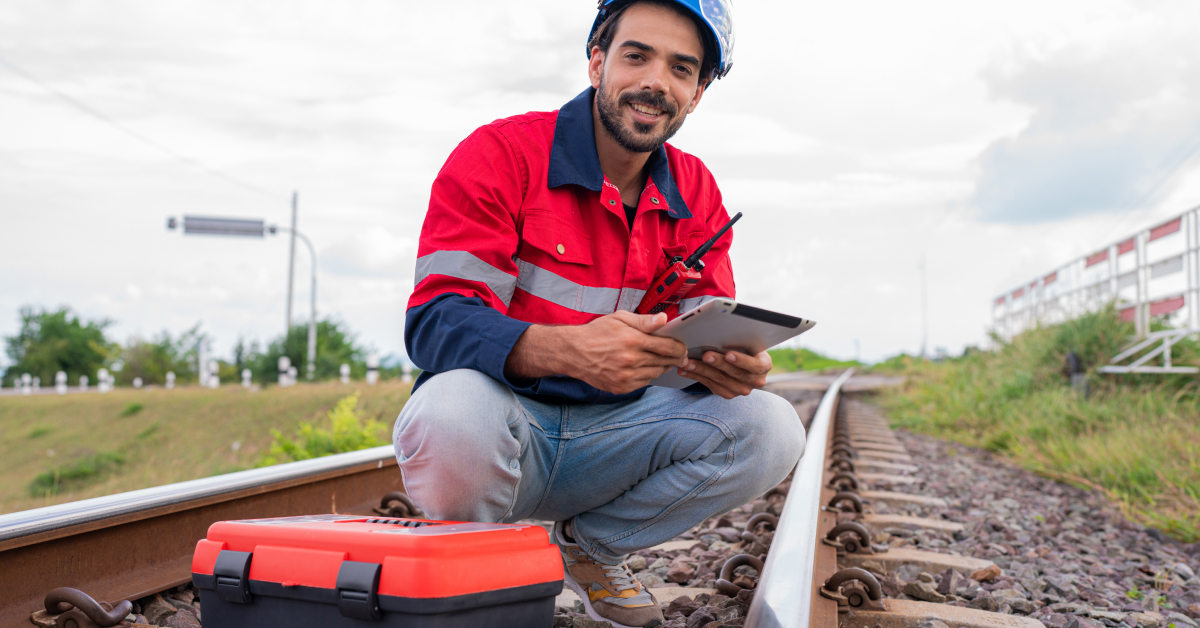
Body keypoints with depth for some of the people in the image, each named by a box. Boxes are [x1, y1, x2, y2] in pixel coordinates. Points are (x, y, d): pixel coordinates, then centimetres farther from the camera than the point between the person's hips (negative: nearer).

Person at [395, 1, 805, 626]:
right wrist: (570, 349, -41)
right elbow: (436, 322, -22)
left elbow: (707, 334, 1)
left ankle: (590, 545, 9)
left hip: (609, 431, 5)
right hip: (506, 420, -4)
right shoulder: (500, 154, -12)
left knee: (768, 429, -14)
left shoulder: (695, 194, 5)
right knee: (455, 412, -38)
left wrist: (731, 364, -27)